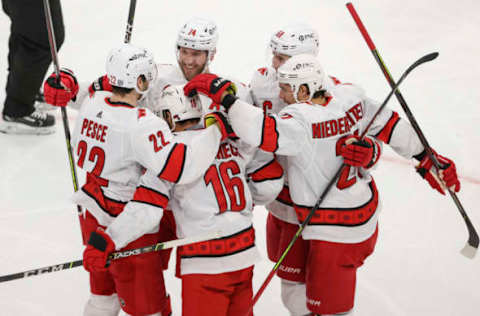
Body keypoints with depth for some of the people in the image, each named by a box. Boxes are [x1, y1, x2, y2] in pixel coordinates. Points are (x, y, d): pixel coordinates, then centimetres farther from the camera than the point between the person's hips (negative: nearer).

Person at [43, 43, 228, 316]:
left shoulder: (92, 103, -2)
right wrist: (215, 129, -25)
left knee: (104, 294, 27)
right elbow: (180, 168, -35)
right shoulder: (143, 125, -26)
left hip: (95, 220, 8)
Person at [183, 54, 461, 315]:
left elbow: (261, 132, -40)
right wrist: (427, 159, 16)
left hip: (336, 229, -9)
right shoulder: (349, 96, -4)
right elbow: (392, 126, 5)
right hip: (366, 207, 9)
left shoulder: (302, 121, -27)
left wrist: (223, 94, -33)